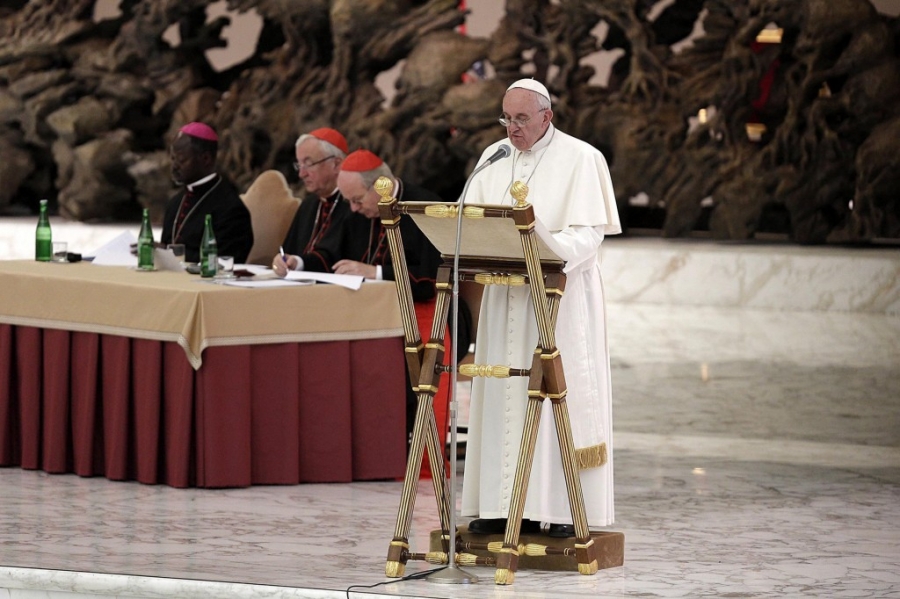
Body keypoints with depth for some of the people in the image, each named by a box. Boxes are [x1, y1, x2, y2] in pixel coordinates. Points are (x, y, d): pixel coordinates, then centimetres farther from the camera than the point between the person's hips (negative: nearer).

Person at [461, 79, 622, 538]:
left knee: (563, 395, -6)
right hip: (505, 298, 5)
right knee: (506, 398, 2)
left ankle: (566, 509, -4)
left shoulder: (581, 159, -4)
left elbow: (590, 234, -12)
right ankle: (505, 504, 4)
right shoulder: (493, 159, 13)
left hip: (561, 297, -5)